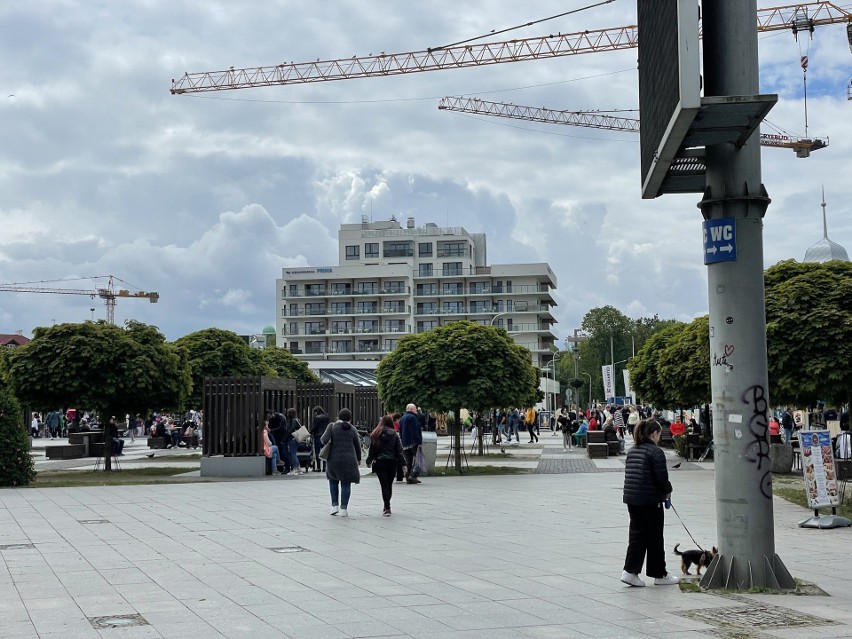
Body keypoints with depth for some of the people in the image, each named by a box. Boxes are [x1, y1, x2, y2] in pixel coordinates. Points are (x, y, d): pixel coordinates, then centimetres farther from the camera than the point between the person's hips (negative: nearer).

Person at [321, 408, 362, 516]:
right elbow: (357, 445, 8)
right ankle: (343, 508, 2)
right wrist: (358, 459, 21)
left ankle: (335, 505, 12)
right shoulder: (352, 429, 3)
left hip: (334, 459, -1)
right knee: (346, 483, 6)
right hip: (349, 460, 1)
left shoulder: (332, 426, -4)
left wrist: (322, 440, 9)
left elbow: (324, 440, -15)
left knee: (333, 480, 19)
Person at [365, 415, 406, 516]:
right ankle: (387, 507, 23)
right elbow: (399, 450, 0)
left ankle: (387, 508, -12)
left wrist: (369, 461, 15)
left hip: (379, 462, -1)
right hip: (392, 462, 1)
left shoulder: (375, 434, 0)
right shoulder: (394, 434, 0)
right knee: (389, 485, 14)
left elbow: (372, 449, 4)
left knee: (384, 485, -3)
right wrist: (403, 464, 2)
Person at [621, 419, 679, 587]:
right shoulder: (655, 452, -12)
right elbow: (661, 477, -17)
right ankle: (659, 575, 15)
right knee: (655, 538, 5)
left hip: (631, 499, 7)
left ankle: (630, 571, 2)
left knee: (637, 535, 11)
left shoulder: (632, 451, 11)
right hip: (650, 500, -7)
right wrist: (668, 491, 3)